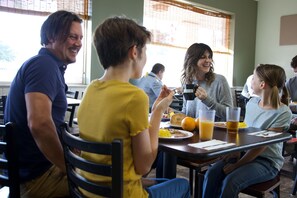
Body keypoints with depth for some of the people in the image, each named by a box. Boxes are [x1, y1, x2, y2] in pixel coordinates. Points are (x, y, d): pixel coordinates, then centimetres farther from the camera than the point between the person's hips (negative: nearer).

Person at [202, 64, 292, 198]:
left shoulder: (283, 113, -15)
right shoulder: (252, 102, 4)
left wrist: (236, 165, -18)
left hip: (267, 161, -5)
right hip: (244, 153, 5)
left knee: (230, 182, -28)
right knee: (211, 174, -19)